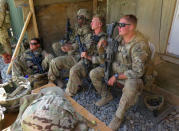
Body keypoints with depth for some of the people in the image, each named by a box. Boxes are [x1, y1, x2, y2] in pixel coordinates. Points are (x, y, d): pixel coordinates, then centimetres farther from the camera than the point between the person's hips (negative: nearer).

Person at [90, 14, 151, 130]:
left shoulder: (140, 45, -28)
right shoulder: (120, 37, -6)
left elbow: (137, 72, -27)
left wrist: (116, 77, -23)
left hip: (131, 73, -6)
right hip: (116, 67, 7)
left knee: (131, 89, -38)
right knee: (94, 74, -4)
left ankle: (118, 117, -11)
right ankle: (106, 96, 19)